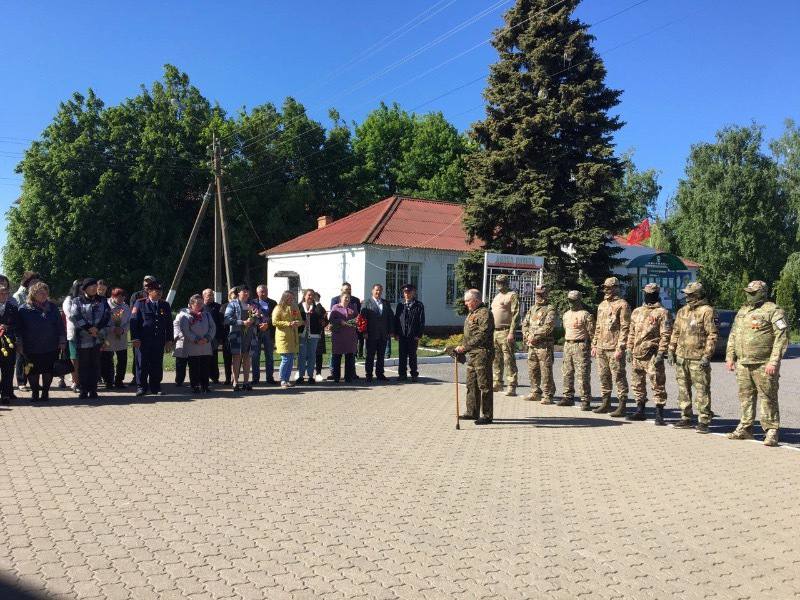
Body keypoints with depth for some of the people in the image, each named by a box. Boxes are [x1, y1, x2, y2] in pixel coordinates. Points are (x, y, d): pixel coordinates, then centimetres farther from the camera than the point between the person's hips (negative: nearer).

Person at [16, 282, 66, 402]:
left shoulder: (52, 307, 7)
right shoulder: (24, 309, 1)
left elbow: (60, 325, 8)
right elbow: (19, 328, 2)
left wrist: (62, 341, 3)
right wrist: (19, 344, -3)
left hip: (50, 347, 1)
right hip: (31, 349, -1)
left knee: (48, 371, 4)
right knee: (32, 371, 5)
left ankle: (45, 392, 18)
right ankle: (35, 392, 18)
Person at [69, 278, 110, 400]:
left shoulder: (102, 301, 12)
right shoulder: (77, 301, 4)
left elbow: (106, 316, 2)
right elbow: (74, 316, -9)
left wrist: (97, 328, -12)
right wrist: (88, 328, -15)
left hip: (98, 338, 2)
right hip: (82, 338, -2)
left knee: (95, 364, 4)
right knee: (84, 364, 2)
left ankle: (93, 390, 10)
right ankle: (84, 390, 8)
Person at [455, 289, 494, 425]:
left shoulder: (485, 313, -12)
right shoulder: (472, 313, 19)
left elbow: (482, 336, -22)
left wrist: (465, 347, -23)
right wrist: (461, 348, 15)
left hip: (482, 353, -10)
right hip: (471, 354, 10)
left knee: (484, 385, -5)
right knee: (471, 384, 14)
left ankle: (487, 415, 0)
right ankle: (472, 412, 23)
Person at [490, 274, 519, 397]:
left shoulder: (512, 295, -4)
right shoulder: (497, 297, 21)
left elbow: (515, 315, -12)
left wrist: (511, 333, -19)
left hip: (505, 332, -8)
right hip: (494, 332, 8)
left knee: (509, 360, -8)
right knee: (496, 360, 12)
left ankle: (512, 387, -6)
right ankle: (497, 383, 22)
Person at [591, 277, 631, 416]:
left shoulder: (622, 305, -6)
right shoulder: (602, 305, 17)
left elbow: (625, 328, -12)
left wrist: (620, 348, -18)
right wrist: (594, 345, 16)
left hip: (614, 348, -8)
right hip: (601, 347, 8)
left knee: (618, 377, -5)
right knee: (604, 377, 12)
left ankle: (622, 405, -1)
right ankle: (606, 403, 21)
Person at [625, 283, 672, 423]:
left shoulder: (662, 313, -4)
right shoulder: (637, 311, 16)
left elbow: (665, 335, -10)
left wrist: (660, 353, -17)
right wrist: (629, 350, 13)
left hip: (652, 355, -7)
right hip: (637, 355, 7)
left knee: (657, 385, -4)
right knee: (637, 384, 13)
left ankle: (659, 413, 1)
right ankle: (640, 411, 22)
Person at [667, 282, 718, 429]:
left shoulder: (707, 311, -7)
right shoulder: (682, 311, 15)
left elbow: (712, 335, -11)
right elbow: (675, 332, 20)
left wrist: (707, 355, -16)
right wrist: (671, 350, 14)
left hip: (698, 358, -7)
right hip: (681, 357, 7)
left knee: (702, 390, -4)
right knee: (683, 389, 12)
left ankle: (704, 421, 1)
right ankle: (686, 418, 21)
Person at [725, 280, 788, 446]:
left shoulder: (773, 311, -6)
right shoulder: (742, 311, 16)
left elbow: (782, 337, -13)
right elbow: (733, 336, 22)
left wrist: (774, 362, -19)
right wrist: (730, 357, 14)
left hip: (763, 365, -7)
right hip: (743, 364, 7)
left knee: (768, 398, -3)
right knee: (745, 397, 13)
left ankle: (772, 432, 3)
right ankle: (745, 428, 22)